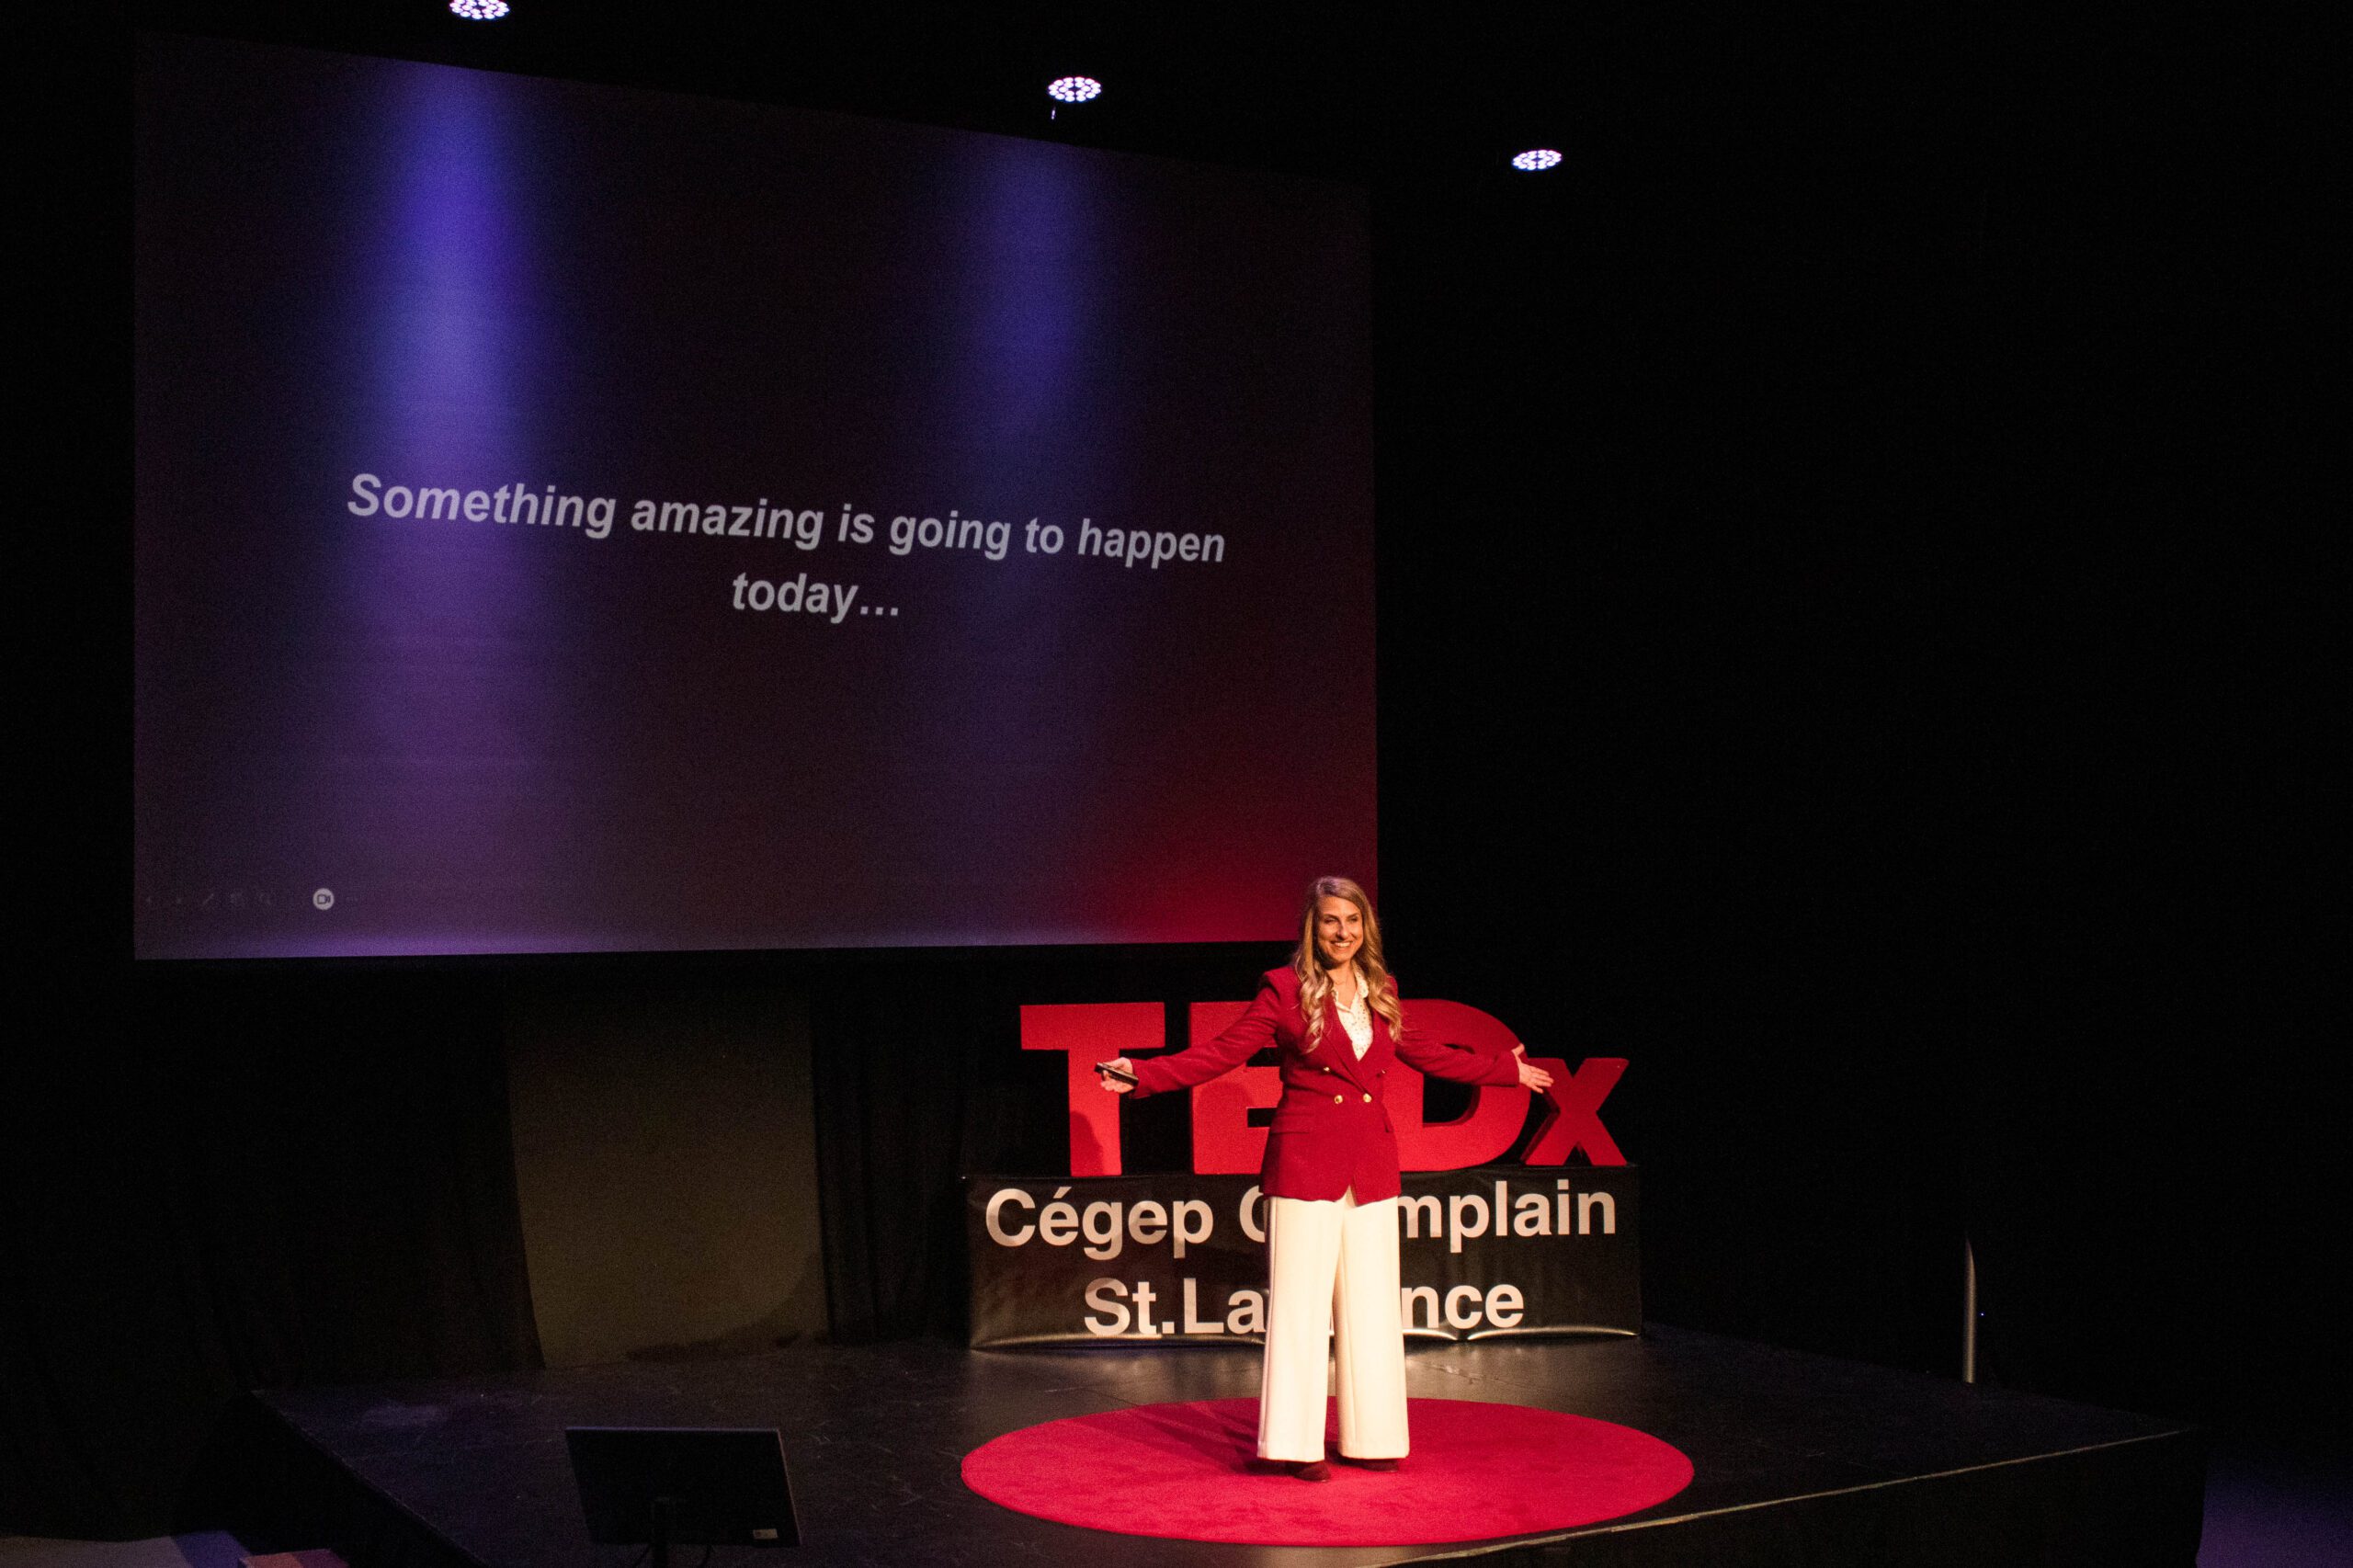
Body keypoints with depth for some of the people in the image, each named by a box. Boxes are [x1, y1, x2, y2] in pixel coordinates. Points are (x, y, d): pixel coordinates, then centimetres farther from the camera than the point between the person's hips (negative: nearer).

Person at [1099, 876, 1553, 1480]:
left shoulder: (1380, 990, 10)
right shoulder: (1285, 989, -4)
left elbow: (1422, 1054, 24)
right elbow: (1222, 1053, -5)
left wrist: (1506, 1070, 30)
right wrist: (1143, 1074, -14)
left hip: (1371, 1166, 5)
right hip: (1306, 1161, -5)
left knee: (1371, 1304, 9)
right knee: (1300, 1302, 0)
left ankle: (1370, 1437, 20)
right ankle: (1299, 1444, 8)